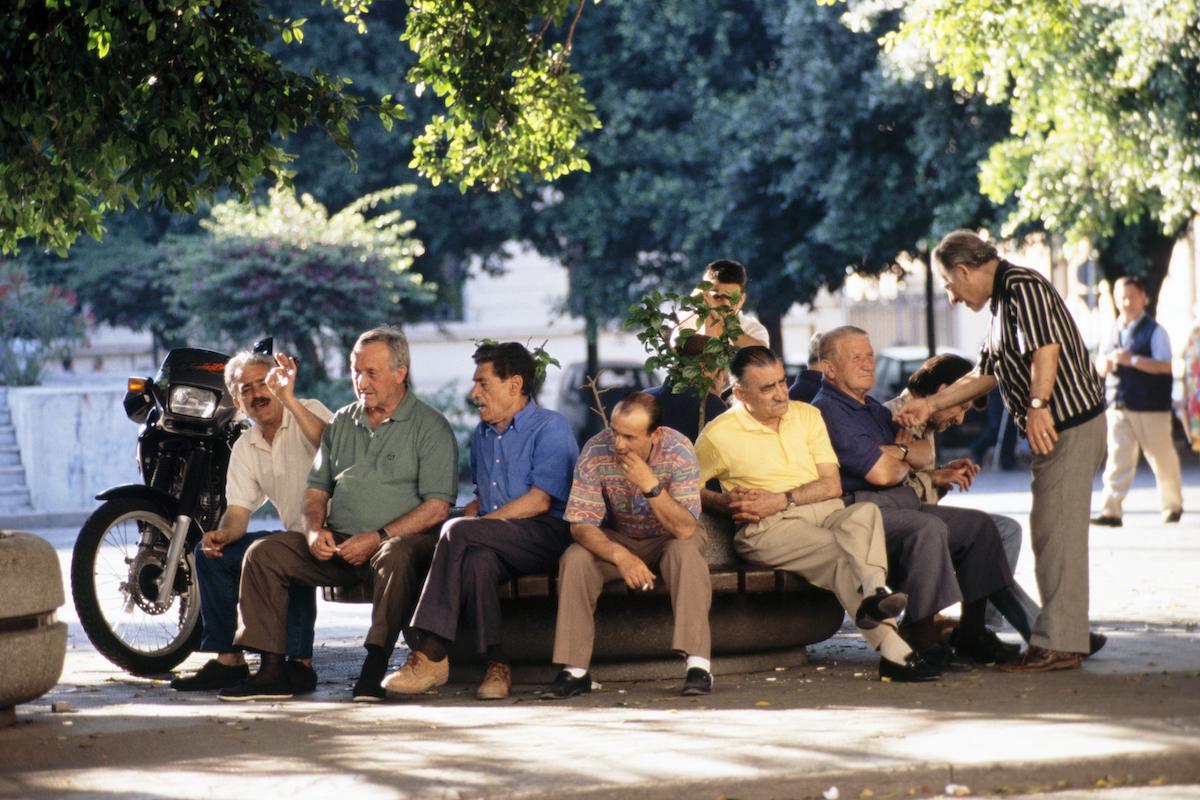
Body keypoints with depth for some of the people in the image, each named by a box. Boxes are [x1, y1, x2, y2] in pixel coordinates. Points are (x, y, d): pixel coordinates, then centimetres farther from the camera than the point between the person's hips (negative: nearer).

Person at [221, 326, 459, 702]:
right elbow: (317, 489, 21)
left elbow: (436, 508, -10)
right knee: (264, 553, -12)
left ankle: (373, 670, -42)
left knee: (395, 556, -41)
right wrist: (315, 531, -2)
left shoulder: (430, 427, -1)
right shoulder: (341, 423, 18)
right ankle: (271, 671, -15)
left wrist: (377, 538, -18)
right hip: (338, 544, 6)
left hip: (402, 540, -6)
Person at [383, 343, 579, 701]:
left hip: (546, 536, -6)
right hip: (497, 543, 6)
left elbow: (539, 500, -11)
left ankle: (431, 653, -34)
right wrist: (471, 513, 5)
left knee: (458, 532, -30)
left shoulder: (550, 427, -1)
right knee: (477, 559, -34)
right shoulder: (483, 433, 24)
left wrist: (474, 524, -13)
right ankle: (496, 664, -35)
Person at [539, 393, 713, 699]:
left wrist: (650, 485, -42)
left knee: (686, 552, -34)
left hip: (668, 538, -2)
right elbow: (581, 525, -20)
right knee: (574, 559, -25)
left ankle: (698, 664, -36)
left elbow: (685, 529, -29)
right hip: (617, 541, 2)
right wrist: (621, 557, -38)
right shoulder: (596, 452, -21)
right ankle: (574, 671, -21)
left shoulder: (679, 452, -24)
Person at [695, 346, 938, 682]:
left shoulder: (807, 416, 17)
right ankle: (893, 650, -52)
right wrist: (725, 502, -7)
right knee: (841, 553, -34)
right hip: (768, 528, -4)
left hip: (825, 512, 4)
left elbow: (832, 485, 10)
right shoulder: (718, 435, 6)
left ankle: (873, 595, -60)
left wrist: (783, 500, -7)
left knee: (865, 512, -34)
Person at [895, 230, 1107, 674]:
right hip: (1054, 429, 11)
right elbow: (984, 375, 27)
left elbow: (1047, 346, -25)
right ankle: (1067, 634, 15)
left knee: (1057, 531, -11)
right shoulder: (1002, 303, 21)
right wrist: (930, 404, 23)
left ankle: (1057, 643, -11)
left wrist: (1038, 405, -32)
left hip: (1069, 423, -11)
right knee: (1050, 532, 12)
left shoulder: (1022, 286, -11)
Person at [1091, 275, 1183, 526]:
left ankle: (1173, 505, 25)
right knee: (1117, 459, -6)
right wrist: (1106, 363, -7)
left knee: (1162, 459, 7)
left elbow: (1164, 365, -14)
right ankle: (1110, 511, -12)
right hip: (1118, 406, 4)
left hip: (1150, 407, -4)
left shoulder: (1154, 331, -4)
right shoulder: (1112, 331, 13)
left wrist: (1132, 360, -23)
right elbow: (1100, 366, 17)